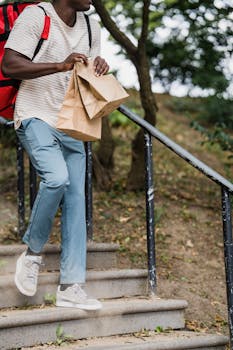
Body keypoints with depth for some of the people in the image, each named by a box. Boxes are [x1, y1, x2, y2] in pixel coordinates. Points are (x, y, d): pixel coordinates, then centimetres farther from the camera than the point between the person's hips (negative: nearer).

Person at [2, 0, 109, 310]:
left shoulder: (91, 27, 13)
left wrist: (100, 69, -1)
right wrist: (60, 66, -26)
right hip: (36, 118, -6)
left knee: (75, 199, -3)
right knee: (57, 178, -29)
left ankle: (71, 287, -1)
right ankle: (33, 252, -4)